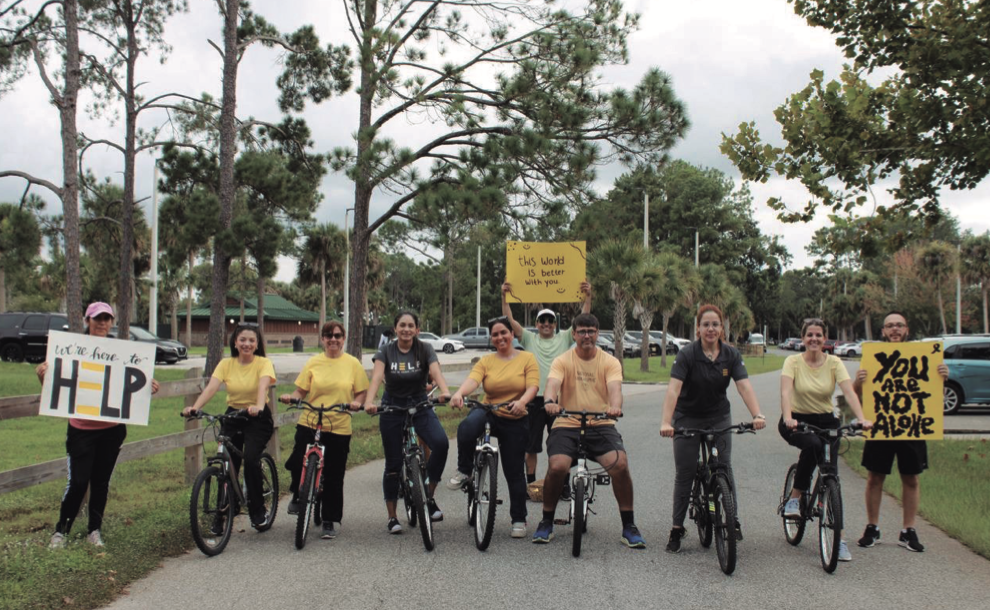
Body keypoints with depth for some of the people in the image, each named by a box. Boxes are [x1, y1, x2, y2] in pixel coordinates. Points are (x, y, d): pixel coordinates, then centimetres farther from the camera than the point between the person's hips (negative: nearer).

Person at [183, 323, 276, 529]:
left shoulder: (263, 363, -8)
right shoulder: (226, 364, -1)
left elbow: (262, 386, -28)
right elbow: (211, 387, -15)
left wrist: (258, 406, -48)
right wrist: (195, 407, -33)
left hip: (258, 419, -3)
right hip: (233, 417, 3)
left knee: (251, 459, -21)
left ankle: (257, 511, -4)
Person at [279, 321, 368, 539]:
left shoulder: (352, 363, 4)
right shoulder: (313, 363, 5)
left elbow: (361, 392, 7)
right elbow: (301, 391, 6)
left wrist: (357, 403, -13)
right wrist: (290, 397, -14)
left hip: (339, 429, 0)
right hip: (309, 424, 1)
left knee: (333, 478, 4)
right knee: (297, 464, -13)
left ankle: (331, 522, 20)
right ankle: (299, 495, 21)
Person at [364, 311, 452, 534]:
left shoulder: (425, 350, -3)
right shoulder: (385, 352, -4)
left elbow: (436, 372, -20)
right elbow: (377, 377, -20)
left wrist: (445, 391, -41)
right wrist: (369, 401, -39)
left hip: (420, 406, 0)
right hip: (392, 409, 0)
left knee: (441, 443, -26)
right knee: (393, 463, 3)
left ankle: (429, 495, -10)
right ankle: (392, 517, 17)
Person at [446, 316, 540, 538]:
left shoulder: (527, 358, 1)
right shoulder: (486, 361, 4)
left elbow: (532, 386, -12)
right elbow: (472, 380, -15)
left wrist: (522, 401, -34)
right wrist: (459, 393, -37)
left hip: (515, 421, -1)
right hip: (488, 413, 1)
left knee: (514, 472, 4)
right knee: (467, 427, -35)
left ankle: (519, 519, 20)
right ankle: (464, 471, -13)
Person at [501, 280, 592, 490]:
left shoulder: (564, 338, 10)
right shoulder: (529, 339, 8)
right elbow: (510, 320, -1)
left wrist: (587, 297, -11)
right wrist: (505, 297, -11)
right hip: (534, 398, 0)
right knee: (531, 445, 7)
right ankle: (531, 483, 17)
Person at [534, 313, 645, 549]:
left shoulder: (610, 362, 7)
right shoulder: (562, 361, 6)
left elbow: (614, 387, -11)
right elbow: (553, 383, -13)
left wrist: (615, 406, -35)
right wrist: (550, 401, -37)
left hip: (601, 425, 0)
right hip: (566, 425, 0)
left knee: (620, 464, -24)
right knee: (557, 467, -25)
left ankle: (629, 527, -6)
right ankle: (546, 522, 0)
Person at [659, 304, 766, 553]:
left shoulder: (731, 355, -7)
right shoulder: (687, 354, -17)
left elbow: (744, 386, -19)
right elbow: (674, 388, -29)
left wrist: (757, 415, -35)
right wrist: (666, 422, -42)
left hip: (719, 418, 2)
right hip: (688, 419, -2)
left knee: (724, 468, -5)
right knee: (684, 474, 0)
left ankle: (733, 519, 11)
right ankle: (677, 528, 9)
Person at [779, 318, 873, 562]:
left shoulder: (834, 363, -4)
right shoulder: (793, 361, -9)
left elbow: (849, 392, -17)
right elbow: (785, 391, -23)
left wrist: (862, 419, -34)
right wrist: (787, 418, -41)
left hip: (826, 421, 2)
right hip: (797, 421, -2)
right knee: (812, 444, -36)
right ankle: (795, 498, -18)